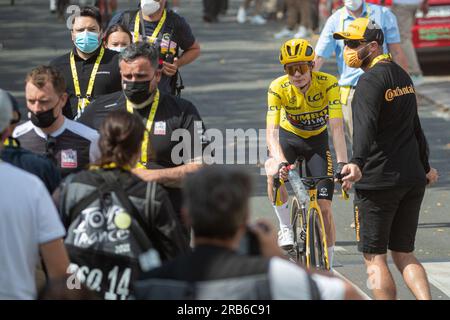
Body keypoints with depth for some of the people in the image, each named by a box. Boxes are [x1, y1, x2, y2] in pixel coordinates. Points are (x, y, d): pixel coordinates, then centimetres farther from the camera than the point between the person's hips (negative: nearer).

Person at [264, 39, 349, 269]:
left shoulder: (328, 84, -27)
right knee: (273, 172, -35)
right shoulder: (278, 88, -26)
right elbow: (271, 130, -35)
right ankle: (286, 228, -17)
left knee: (324, 207, -6)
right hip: (288, 137, 0)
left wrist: (342, 164, -46)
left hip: (317, 140, 0)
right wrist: (280, 162, -54)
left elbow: (336, 127, -33)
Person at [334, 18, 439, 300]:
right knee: (404, 255, 13)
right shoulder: (403, 76, 15)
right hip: (413, 180, 8)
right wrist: (425, 167, 37)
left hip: (379, 181, -8)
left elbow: (366, 125, -30)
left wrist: (358, 162, -44)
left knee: (375, 259, 1)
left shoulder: (371, 80, -13)